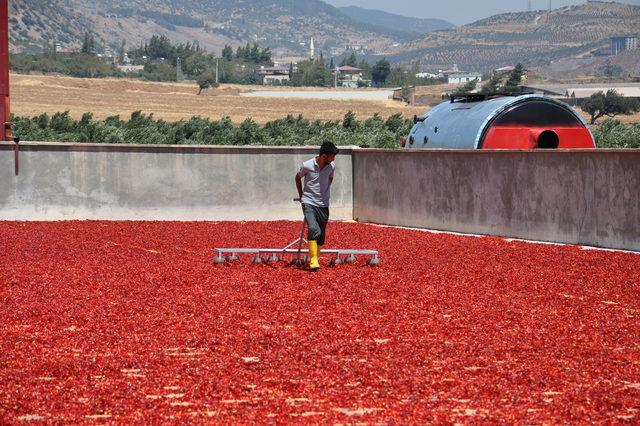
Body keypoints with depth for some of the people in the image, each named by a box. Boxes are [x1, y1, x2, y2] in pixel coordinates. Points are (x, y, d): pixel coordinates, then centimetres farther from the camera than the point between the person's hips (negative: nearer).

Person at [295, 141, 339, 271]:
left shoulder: (331, 167, -2)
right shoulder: (307, 166, -12)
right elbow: (298, 178, 8)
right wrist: (301, 195, 14)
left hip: (323, 204, 4)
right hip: (309, 203, -4)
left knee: (321, 234, 5)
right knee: (314, 230, -22)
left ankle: (315, 259, 20)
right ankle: (313, 260, -22)